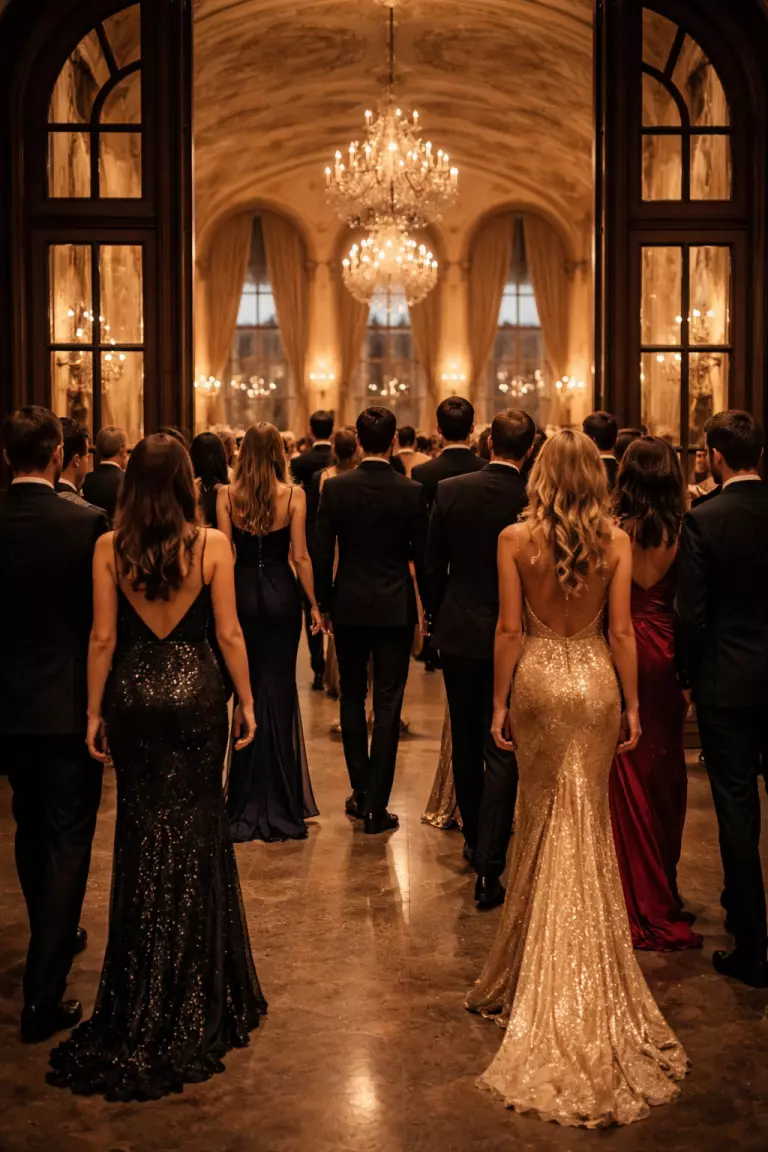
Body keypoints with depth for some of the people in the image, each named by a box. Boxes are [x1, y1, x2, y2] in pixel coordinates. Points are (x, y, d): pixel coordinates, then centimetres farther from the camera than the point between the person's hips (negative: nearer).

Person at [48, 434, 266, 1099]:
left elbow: (103, 638, -4)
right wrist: (247, 701, 3)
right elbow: (229, 632, -6)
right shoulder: (211, 544, -9)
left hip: (133, 695, 1)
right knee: (197, 828, 12)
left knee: (143, 829, 13)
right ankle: (199, 987, 24)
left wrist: (95, 711, 4)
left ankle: (145, 988, 23)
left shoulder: (109, 548, -6)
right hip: (196, 693, -1)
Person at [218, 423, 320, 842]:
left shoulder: (227, 495, -3)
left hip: (242, 594, 1)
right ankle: (279, 802, 14)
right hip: (282, 595, -1)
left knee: (247, 688, 11)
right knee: (280, 690, 8)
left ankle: (248, 801, 16)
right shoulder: (293, 495, -6)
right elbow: (300, 556, -6)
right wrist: (313, 604, 3)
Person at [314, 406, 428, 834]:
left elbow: (322, 553, -3)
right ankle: (376, 805, 4)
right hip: (395, 609, -1)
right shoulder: (412, 492, -7)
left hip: (349, 606, 1)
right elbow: (422, 556, -2)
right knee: (388, 707, 2)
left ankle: (361, 793, 22)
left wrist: (326, 602, 9)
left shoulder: (336, 488, -5)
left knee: (353, 699, 16)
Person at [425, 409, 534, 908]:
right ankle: (489, 867, -2)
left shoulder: (450, 491, -7)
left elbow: (434, 567, 0)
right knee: (503, 753, 3)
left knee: (467, 745, 19)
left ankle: (475, 841, 34)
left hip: (459, 634, 2)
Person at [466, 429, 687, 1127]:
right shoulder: (616, 542, -5)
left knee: (542, 817, 14)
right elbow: (621, 632, -4)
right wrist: (632, 704, 4)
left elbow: (509, 630, -8)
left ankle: (536, 967, 24)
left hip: (538, 680, 0)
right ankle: (585, 975, 19)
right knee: (588, 821, 11)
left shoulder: (516, 539, -8)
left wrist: (500, 702, 0)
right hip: (596, 682, 1)